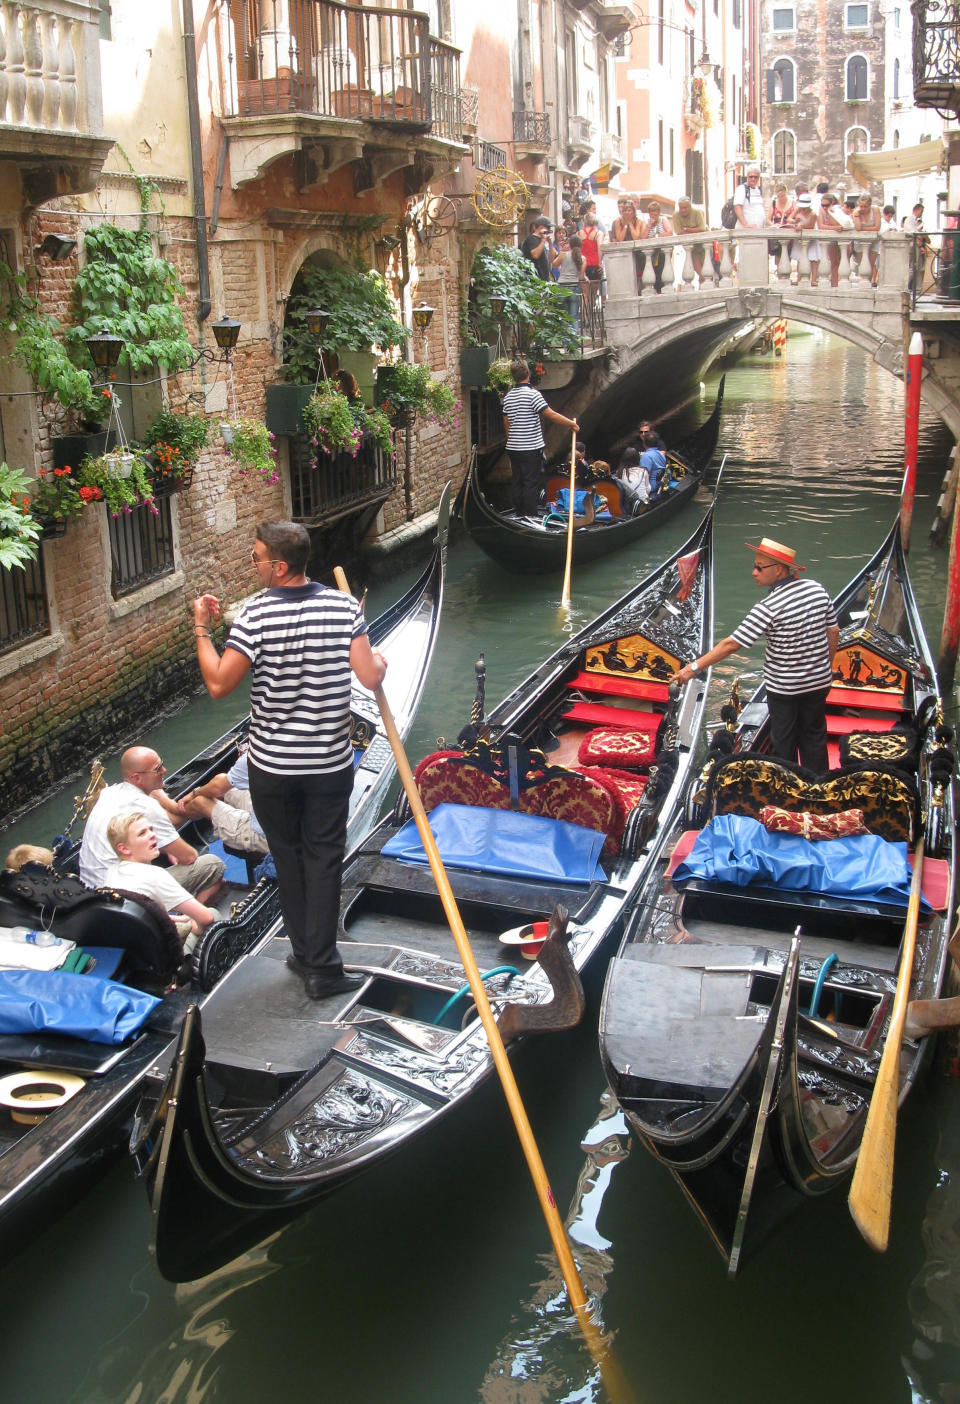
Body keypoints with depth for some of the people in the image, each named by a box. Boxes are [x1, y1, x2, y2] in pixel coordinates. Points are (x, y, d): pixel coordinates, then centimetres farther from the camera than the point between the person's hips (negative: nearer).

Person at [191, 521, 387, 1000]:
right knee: (323, 859, 9)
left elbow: (219, 684, -14)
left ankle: (306, 954, 26)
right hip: (330, 763, 1)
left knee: (287, 857, 16)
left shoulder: (255, 614, -16)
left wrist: (201, 628, -2)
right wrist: (379, 660, 11)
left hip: (271, 764, -1)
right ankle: (321, 968, 9)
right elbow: (371, 678, -12)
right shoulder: (344, 607, -9)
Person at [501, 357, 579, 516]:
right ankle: (530, 519, -2)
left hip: (513, 448, 6)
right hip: (531, 449, -6)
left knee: (517, 483, 13)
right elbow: (552, 415, -18)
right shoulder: (533, 394, -15)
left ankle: (519, 515, 18)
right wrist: (572, 424, -6)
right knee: (531, 484, -2)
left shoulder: (508, 396, 6)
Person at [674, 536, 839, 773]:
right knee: (814, 737, 19)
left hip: (783, 687, -5)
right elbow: (833, 632, 3)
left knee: (783, 742, 12)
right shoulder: (817, 590, -7)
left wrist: (694, 667, -16)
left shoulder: (768, 608, -24)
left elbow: (731, 644, -23)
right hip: (819, 682, 5)